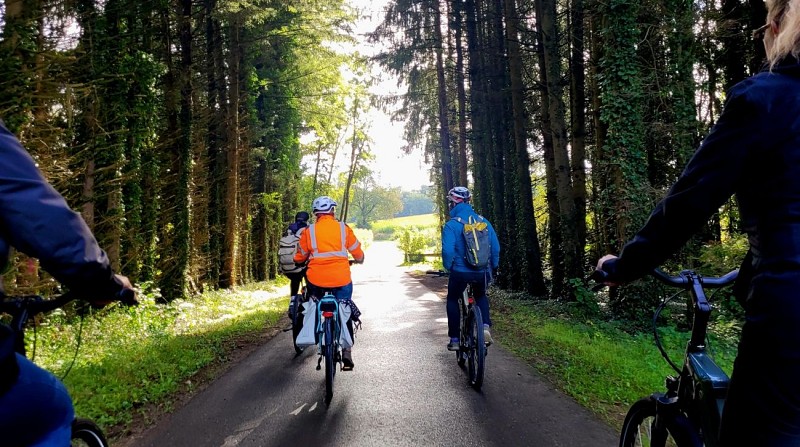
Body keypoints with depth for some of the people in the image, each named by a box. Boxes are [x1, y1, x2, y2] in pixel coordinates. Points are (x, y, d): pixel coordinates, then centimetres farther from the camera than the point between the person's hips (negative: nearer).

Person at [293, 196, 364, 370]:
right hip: (341, 280, 0)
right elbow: (358, 254, 10)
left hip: (316, 279, 0)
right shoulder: (343, 228, 3)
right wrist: (358, 260, 33)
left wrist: (299, 261, 34)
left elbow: (300, 258, 11)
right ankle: (347, 353, 9)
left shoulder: (309, 231, 3)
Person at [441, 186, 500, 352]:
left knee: (452, 300, 22)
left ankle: (455, 339, 20)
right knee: (481, 296, 32)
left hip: (460, 271, -3)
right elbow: (496, 247, 4)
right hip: (482, 272, 4)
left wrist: (448, 268, 1)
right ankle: (485, 327, 9)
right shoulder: (483, 221, 3)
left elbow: (447, 251, -18)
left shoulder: (451, 225, -11)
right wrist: (494, 267, 17)